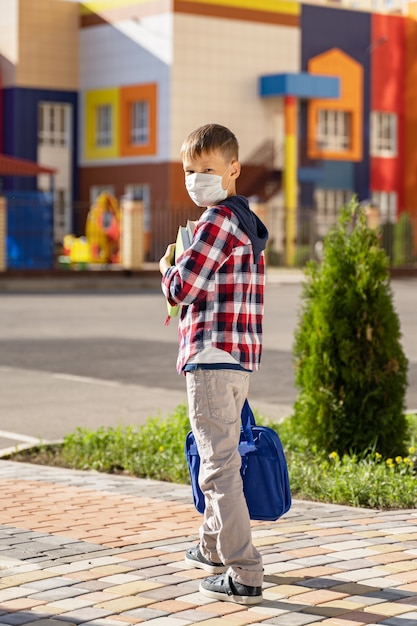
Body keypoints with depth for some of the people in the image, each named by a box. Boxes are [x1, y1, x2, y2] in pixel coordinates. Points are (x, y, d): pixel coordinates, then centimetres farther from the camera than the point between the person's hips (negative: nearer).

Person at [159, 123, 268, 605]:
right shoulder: (248, 222, 18)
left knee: (219, 466, -10)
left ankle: (244, 575, -10)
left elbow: (181, 289, -15)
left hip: (212, 356, -11)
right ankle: (214, 547, 38)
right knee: (222, 455, 23)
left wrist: (166, 267, 6)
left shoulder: (218, 220, -14)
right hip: (240, 355, 11)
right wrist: (181, 274, 16)